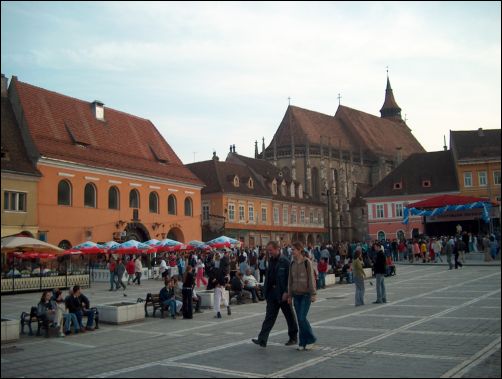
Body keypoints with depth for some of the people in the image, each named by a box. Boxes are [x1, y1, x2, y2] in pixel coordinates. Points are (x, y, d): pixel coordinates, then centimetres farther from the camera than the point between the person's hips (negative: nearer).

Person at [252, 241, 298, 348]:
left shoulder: (285, 261, -12)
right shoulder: (271, 261, 10)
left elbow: (289, 278, -16)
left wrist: (286, 292, -20)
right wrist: (266, 290, 10)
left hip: (282, 294, -6)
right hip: (272, 293, 6)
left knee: (289, 316, 9)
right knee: (269, 316, 2)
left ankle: (293, 338, 24)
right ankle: (262, 340, -3)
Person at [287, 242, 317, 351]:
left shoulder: (307, 262, -9)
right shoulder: (292, 264, 7)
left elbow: (311, 278, -11)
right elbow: (290, 280, 10)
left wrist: (313, 294, -13)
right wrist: (290, 295, 10)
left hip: (306, 294, -5)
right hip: (296, 295, 5)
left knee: (302, 318, -11)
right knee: (299, 319, 6)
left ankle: (311, 339, 8)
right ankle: (303, 342, 15)